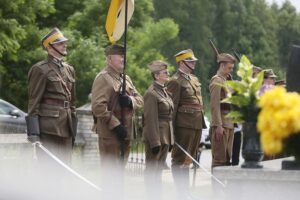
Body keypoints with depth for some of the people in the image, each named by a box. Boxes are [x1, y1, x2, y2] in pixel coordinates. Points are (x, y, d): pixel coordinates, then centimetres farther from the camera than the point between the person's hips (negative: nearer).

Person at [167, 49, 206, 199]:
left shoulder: (194, 79, 18)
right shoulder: (175, 81, -10)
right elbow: (172, 107, -13)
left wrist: (201, 124, 17)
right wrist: (171, 129, -16)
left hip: (197, 125, 9)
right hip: (184, 125, -9)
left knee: (187, 160, 14)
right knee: (180, 160, -3)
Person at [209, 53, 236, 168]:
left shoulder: (225, 81, 21)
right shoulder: (216, 80, -9)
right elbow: (215, 105, -17)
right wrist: (218, 125, -22)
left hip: (229, 124, 9)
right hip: (221, 125, -9)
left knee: (227, 158, 10)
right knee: (219, 158, -9)